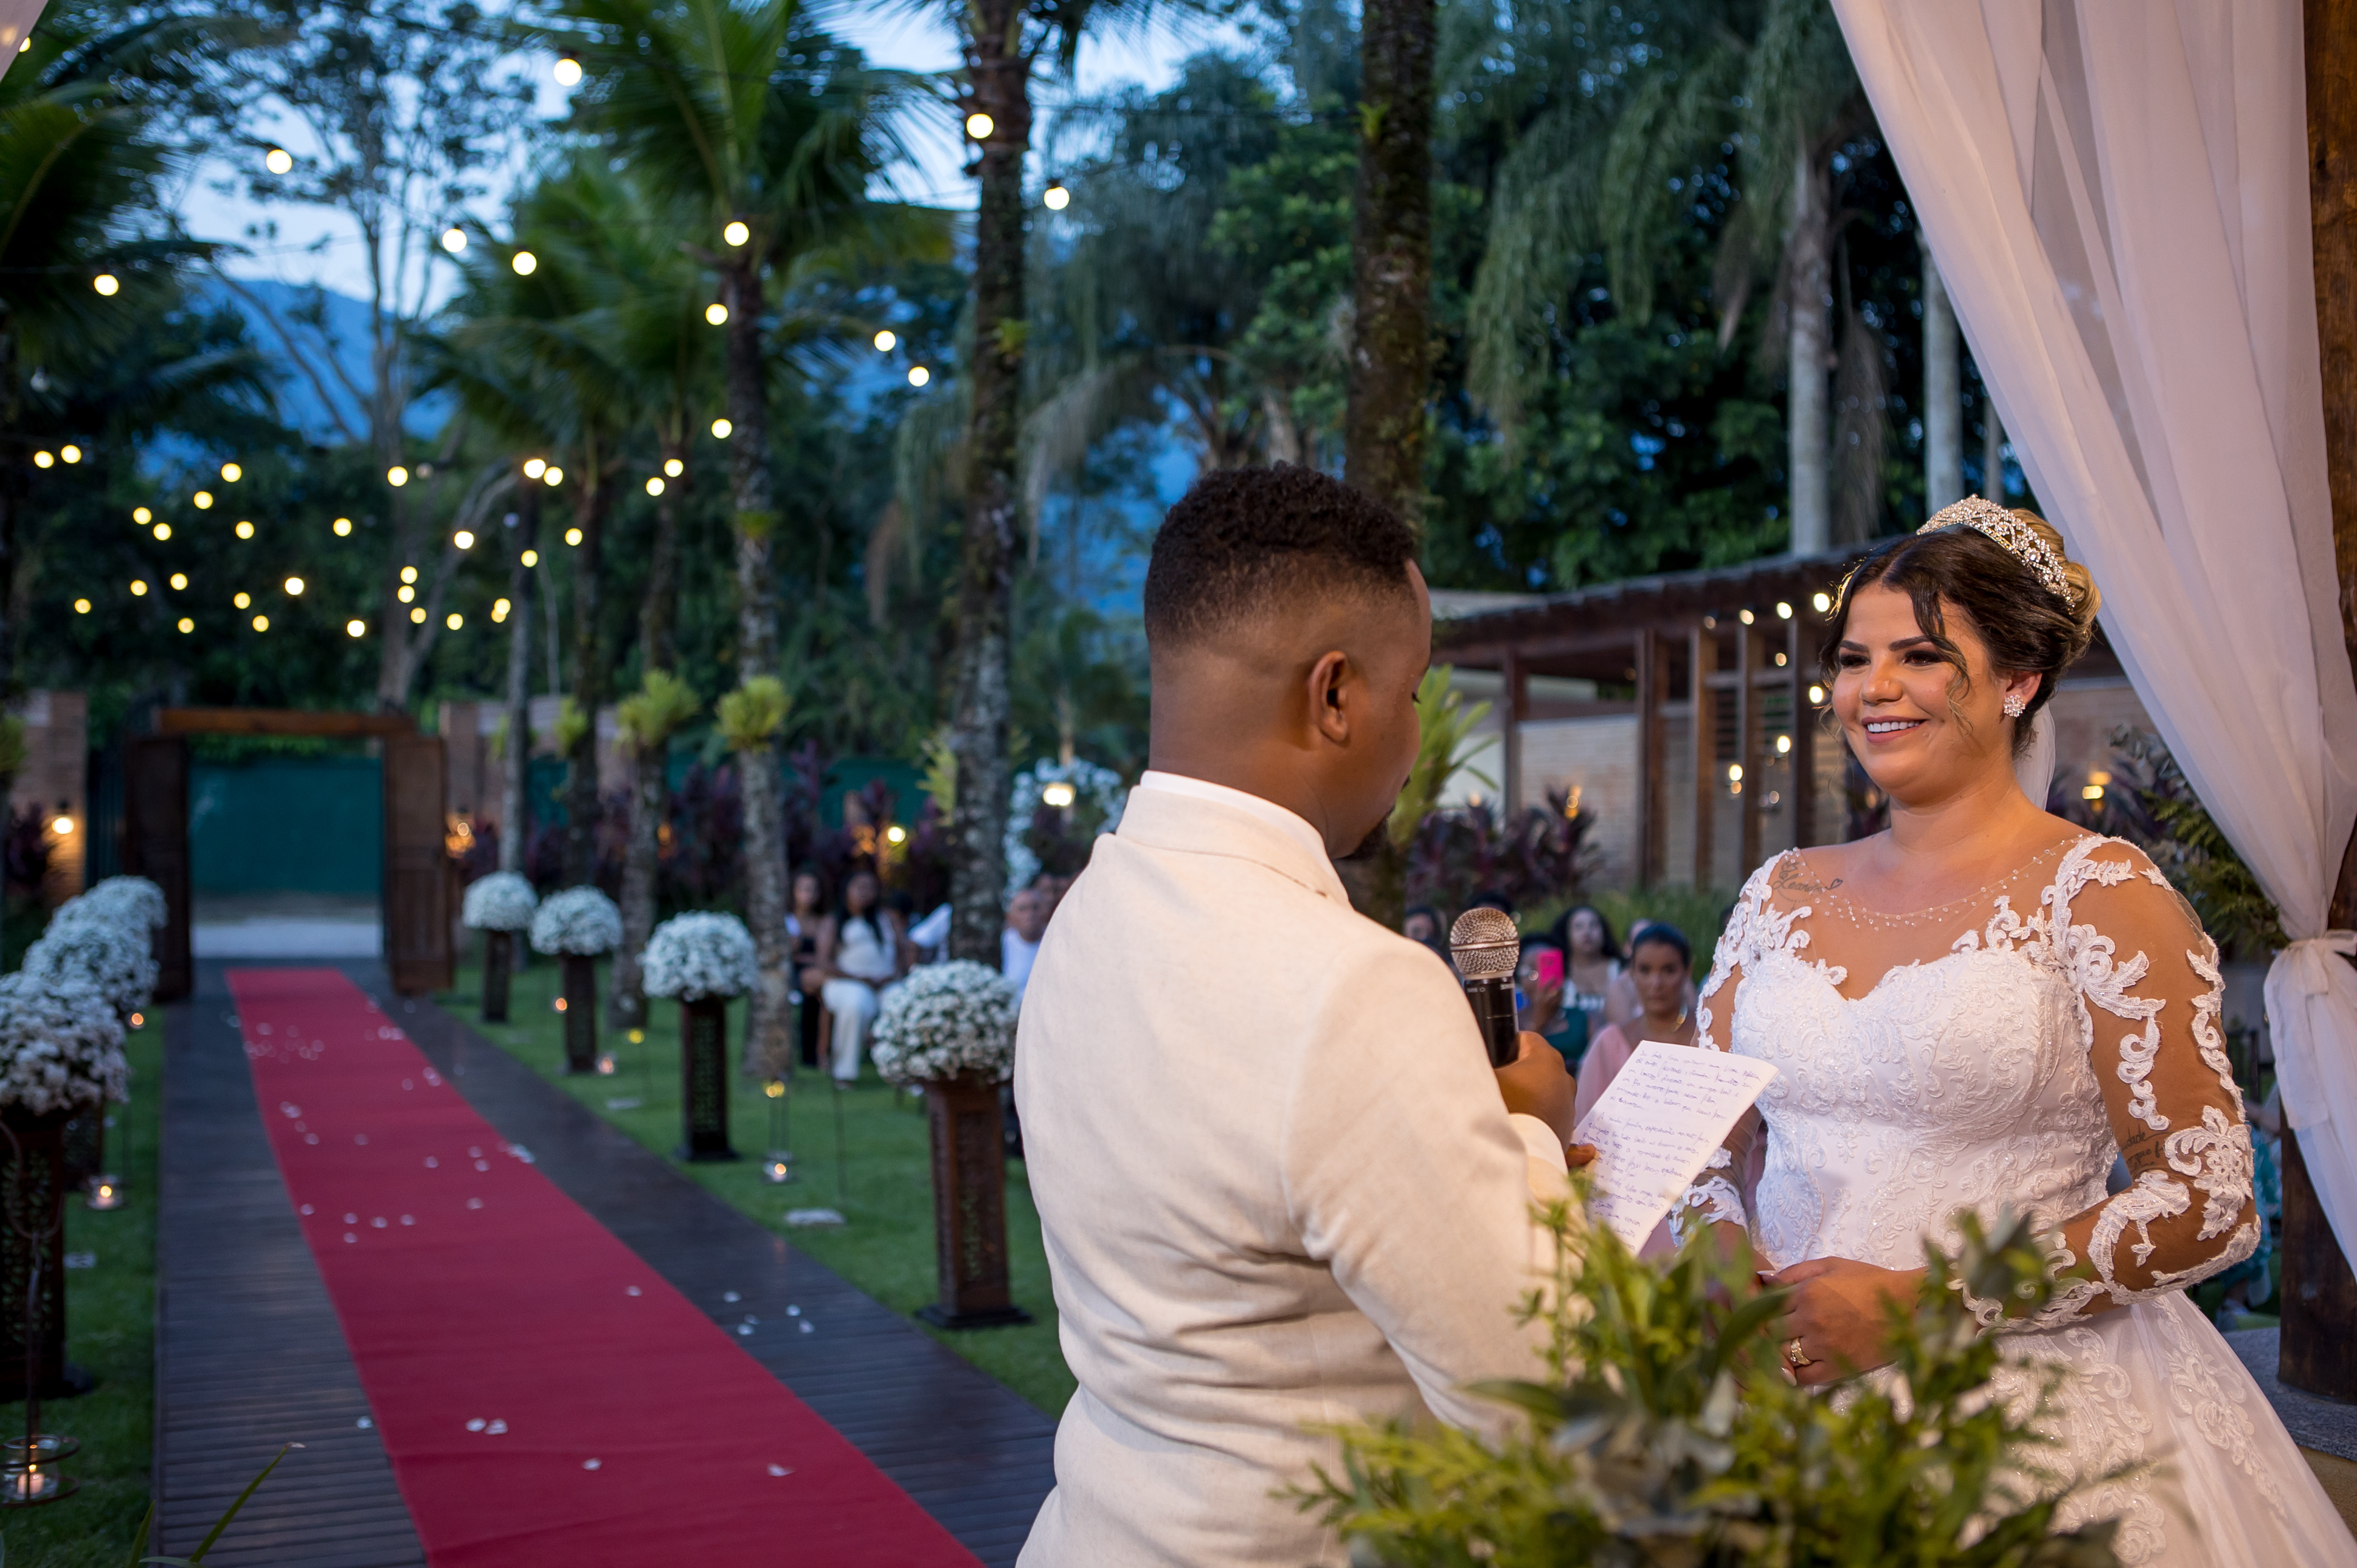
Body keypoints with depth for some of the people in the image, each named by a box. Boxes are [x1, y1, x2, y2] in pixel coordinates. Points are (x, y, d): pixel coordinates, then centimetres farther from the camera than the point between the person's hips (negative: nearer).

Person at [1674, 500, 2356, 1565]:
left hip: (2035, 1409, -4)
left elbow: (2207, 1204, -11)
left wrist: (1918, 1304, -17)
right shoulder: (1781, 896, 8)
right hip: (1790, 1390, 4)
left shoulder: (2096, 896, -7)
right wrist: (1732, 1270, -10)